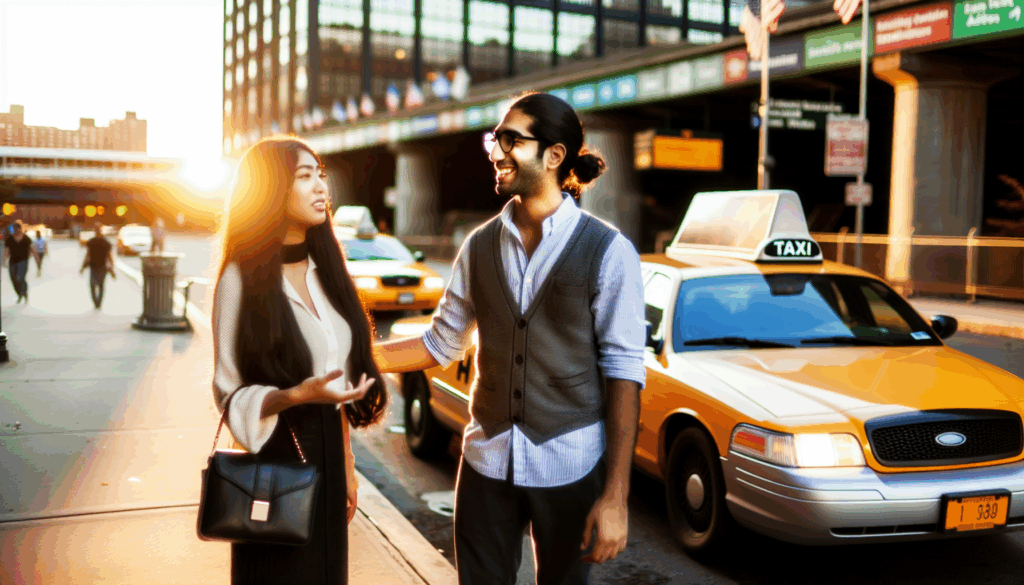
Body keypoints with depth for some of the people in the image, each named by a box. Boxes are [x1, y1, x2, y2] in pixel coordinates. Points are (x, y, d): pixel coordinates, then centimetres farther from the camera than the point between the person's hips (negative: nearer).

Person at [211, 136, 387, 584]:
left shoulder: (323, 269, 7)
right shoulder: (243, 276, -13)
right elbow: (231, 394, -11)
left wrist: (347, 465, 14)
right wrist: (297, 395, -29)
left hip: (327, 451, 6)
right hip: (273, 456, -6)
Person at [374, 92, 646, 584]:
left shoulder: (607, 252, -9)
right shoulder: (480, 246, 4)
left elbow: (623, 372, -11)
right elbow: (441, 344, 10)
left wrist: (616, 495, -15)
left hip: (569, 467, -3)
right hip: (486, 461, 3)